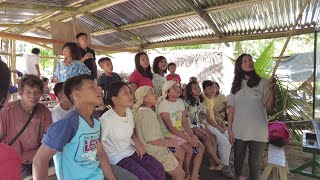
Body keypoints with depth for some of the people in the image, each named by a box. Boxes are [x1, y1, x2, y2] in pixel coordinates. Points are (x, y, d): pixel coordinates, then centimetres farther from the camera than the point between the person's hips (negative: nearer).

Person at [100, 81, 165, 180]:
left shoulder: (128, 111, 0)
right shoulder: (106, 119, -25)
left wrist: (137, 141, 0)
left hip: (131, 151, 7)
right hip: (117, 158, -7)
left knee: (159, 169, -3)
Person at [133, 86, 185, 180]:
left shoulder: (145, 110, 6)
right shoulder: (147, 112, -26)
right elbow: (151, 139, -28)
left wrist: (165, 139, 3)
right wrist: (167, 142, -12)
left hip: (157, 147, 10)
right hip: (155, 152, -10)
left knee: (181, 151, 27)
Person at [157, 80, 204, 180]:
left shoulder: (180, 101, 5)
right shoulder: (163, 104, -17)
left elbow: (185, 121, 2)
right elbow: (170, 128, -21)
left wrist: (192, 135, -13)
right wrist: (188, 139, -23)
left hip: (182, 132, 7)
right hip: (169, 134, -7)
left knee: (201, 148, -7)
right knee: (189, 149, -22)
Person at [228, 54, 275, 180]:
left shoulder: (263, 82, -5)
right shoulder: (236, 85, 2)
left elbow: (269, 107, -11)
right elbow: (231, 108, 2)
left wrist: (271, 89, -25)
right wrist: (229, 129, 0)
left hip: (258, 132, -3)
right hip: (239, 131, 3)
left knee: (255, 162, 10)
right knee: (238, 158, 22)